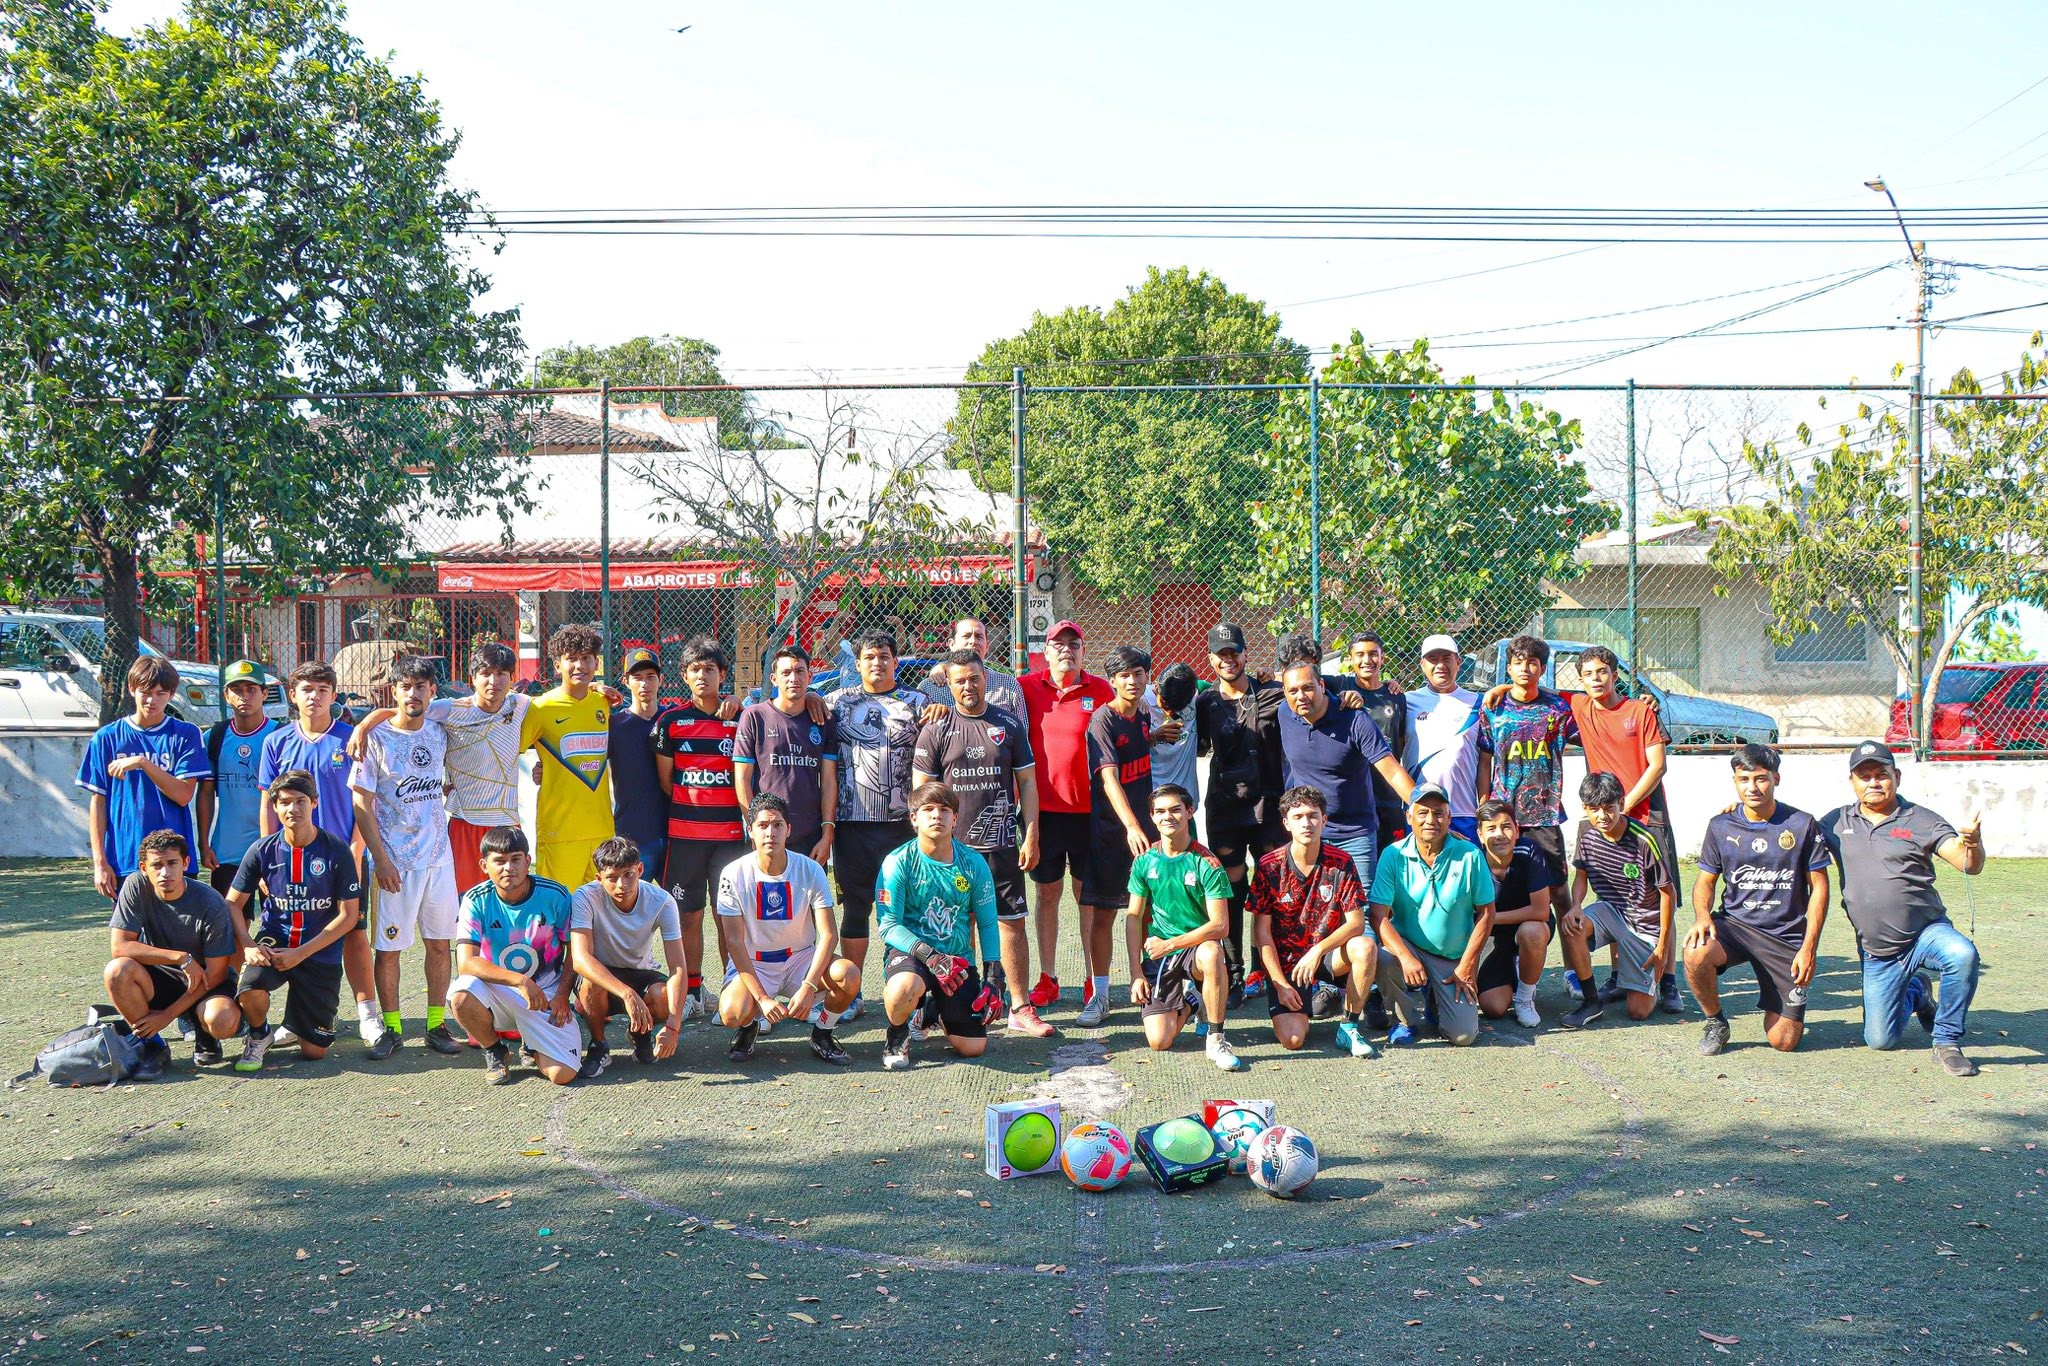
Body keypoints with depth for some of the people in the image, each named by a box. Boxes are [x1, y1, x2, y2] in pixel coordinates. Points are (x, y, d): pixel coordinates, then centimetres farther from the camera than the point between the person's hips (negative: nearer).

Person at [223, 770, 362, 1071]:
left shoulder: (336, 850, -11)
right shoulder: (262, 851, -5)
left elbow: (348, 915, -9)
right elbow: (233, 902, 2)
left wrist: (301, 953, -16)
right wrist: (248, 945, -16)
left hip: (320, 954, 0)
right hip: (274, 942, 1)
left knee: (314, 1052, -2)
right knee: (250, 993, -35)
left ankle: (294, 1028, 37)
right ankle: (259, 1036, 2)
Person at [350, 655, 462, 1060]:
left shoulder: (440, 734, 6)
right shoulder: (377, 739, -6)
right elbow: (363, 805, -7)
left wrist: (444, 794, 6)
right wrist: (380, 859, -12)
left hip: (438, 855, 4)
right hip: (395, 859, -4)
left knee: (440, 943, 7)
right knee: (389, 946, 1)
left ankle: (437, 1024, 16)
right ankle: (391, 1028, 12)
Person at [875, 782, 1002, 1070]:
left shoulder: (974, 863, -1)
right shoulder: (899, 862, -10)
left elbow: (987, 924, 7)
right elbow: (889, 926, -13)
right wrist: (929, 956, -26)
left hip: (958, 958, 3)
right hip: (909, 950, -3)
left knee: (973, 1047, -5)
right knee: (905, 987, -40)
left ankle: (940, 1011, 30)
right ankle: (897, 1033, -3)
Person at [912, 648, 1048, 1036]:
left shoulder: (1009, 724, 6)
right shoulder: (936, 729, 3)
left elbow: (1028, 781, 8)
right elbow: (921, 790, 2)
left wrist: (1031, 836, 1)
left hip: (1002, 844, 1)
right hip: (952, 844, -1)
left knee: (1012, 922, 0)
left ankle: (1020, 1007, 4)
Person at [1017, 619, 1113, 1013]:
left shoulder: (1100, 690, 2)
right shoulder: (1027, 688, 3)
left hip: (1088, 807, -1)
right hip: (1042, 807, 1)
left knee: (1088, 893, 5)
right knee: (1047, 892, 9)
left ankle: (1094, 980, 11)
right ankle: (1047, 979, 16)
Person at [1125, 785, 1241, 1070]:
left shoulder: (1206, 864, -11)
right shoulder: (1145, 862, 0)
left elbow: (1220, 925, -16)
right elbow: (1134, 917, 4)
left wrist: (1170, 944, -21)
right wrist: (1136, 972, -3)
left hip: (1197, 946, -2)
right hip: (1157, 955, 3)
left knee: (1211, 953, -41)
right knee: (1158, 1041, -14)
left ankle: (1216, 1040, -23)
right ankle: (1186, 1004, 23)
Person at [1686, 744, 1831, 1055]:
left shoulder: (1802, 825, -4)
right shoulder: (1721, 826, 1)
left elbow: (1819, 887, 0)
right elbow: (1705, 881, 8)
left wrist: (1809, 948, -8)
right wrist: (1702, 916, -15)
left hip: (1786, 935, -1)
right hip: (1735, 924, 1)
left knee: (1784, 1041, -6)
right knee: (1696, 954, -35)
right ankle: (1716, 1023, -5)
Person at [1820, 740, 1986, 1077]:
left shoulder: (1921, 821, -3)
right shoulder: (1837, 822, 6)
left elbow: (1968, 865, -11)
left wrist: (1973, 844, -36)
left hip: (1927, 932, -2)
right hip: (1877, 952, 3)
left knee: (1962, 955, -36)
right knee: (1880, 1040, 3)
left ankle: (1947, 1043, -16)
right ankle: (1915, 995, 37)